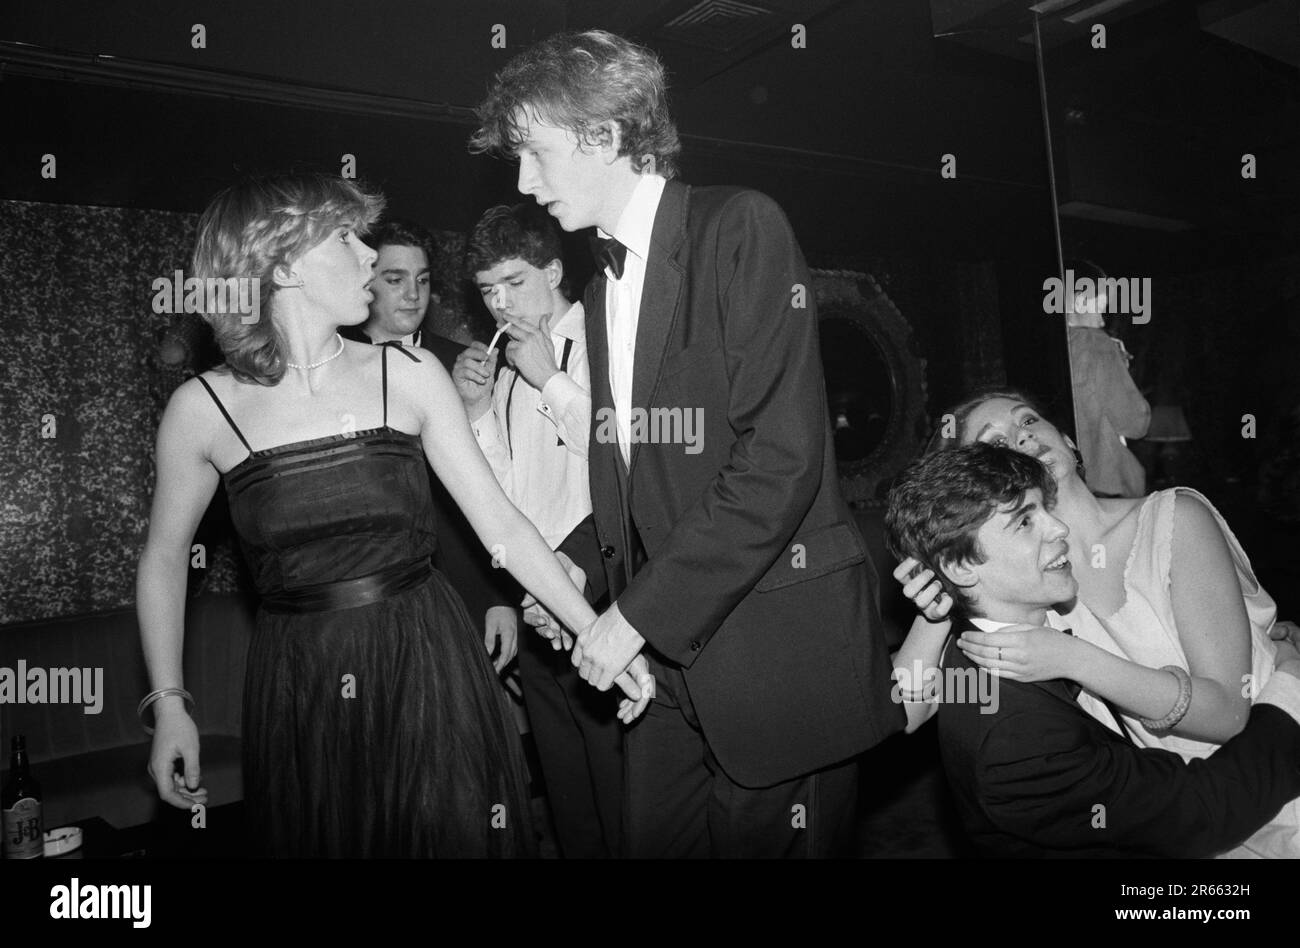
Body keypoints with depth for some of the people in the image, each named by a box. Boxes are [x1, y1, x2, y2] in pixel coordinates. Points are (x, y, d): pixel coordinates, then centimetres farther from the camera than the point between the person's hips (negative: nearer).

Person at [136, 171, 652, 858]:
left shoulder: (407, 374, -3)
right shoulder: (202, 408, -5)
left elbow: (500, 523, -3)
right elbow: (164, 557, 8)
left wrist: (600, 635, -7)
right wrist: (168, 705, 3)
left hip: (428, 672, 1)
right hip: (298, 691, 0)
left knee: (454, 837, 10)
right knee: (320, 840, 15)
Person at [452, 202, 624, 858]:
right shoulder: (507, 371, 15)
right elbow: (500, 496, 16)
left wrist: (551, 381, -13)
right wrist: (476, 407, 2)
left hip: (597, 591, -7)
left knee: (615, 780, 1)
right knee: (565, 786, 17)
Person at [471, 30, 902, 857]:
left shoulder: (740, 228, -10)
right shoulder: (601, 292, 14)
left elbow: (783, 458, -19)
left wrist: (641, 613, -17)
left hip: (776, 650, -6)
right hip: (660, 651, 7)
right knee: (654, 838, 12)